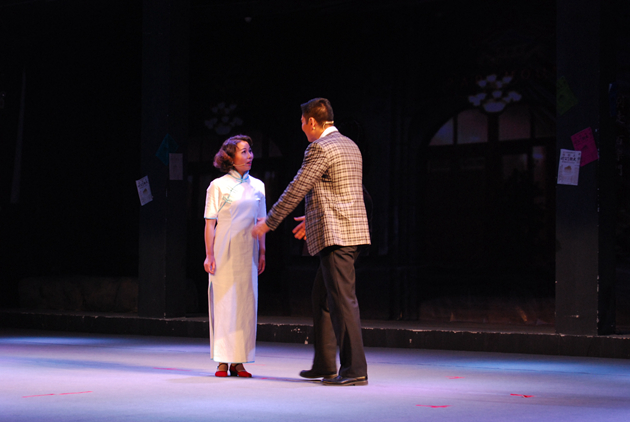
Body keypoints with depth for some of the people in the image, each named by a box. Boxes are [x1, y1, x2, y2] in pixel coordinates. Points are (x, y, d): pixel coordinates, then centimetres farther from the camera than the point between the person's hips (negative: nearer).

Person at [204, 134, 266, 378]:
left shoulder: (257, 186, 11)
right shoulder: (218, 186, -2)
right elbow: (210, 223, -3)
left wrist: (262, 253, 8)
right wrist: (209, 255, -9)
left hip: (247, 253, 4)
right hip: (224, 252, -4)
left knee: (246, 302, 2)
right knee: (223, 301, -3)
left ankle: (238, 361, 8)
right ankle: (222, 362, 3)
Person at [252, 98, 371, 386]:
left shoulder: (319, 148, -11)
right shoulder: (350, 146, 18)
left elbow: (296, 190, -11)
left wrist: (268, 223, -3)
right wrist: (314, 217, 38)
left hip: (335, 234, -10)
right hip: (353, 232, 10)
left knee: (343, 300, -9)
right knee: (324, 298, 16)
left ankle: (355, 370, -9)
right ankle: (324, 365, 22)